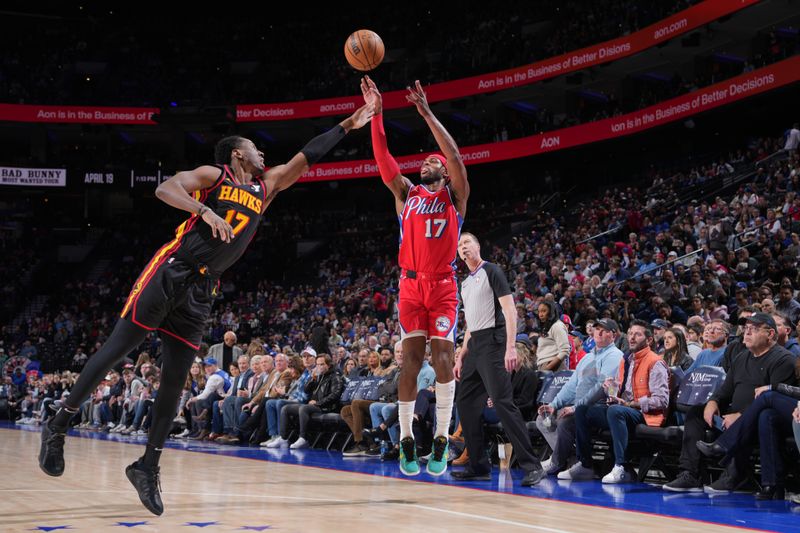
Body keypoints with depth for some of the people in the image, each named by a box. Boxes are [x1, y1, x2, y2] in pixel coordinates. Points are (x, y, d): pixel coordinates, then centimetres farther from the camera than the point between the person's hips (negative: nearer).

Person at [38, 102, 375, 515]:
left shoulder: (267, 186, 15)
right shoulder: (213, 175, -2)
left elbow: (307, 156, 17)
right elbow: (165, 189, -17)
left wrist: (348, 125, 15)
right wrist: (206, 211, -30)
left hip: (201, 290, 6)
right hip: (169, 272, -6)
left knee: (175, 378, 4)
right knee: (116, 349, -4)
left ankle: (148, 466, 10)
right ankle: (57, 428, 6)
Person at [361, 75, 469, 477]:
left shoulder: (455, 195, 8)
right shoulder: (406, 194, 13)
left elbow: (455, 156, -9)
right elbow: (383, 158, 1)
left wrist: (427, 114, -14)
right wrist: (376, 114, -10)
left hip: (443, 285, -2)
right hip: (411, 283, 2)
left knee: (442, 356, -9)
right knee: (412, 359, -3)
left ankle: (441, 437, -3)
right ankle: (406, 439, 0)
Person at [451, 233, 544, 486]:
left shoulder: (491, 271, -4)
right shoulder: (465, 283, 21)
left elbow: (510, 309, -12)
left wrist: (511, 347, -23)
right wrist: (461, 358, 20)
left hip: (492, 342, -9)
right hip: (474, 345, 9)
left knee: (503, 403, -16)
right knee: (467, 404, 7)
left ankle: (532, 465, -15)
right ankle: (479, 467, 14)